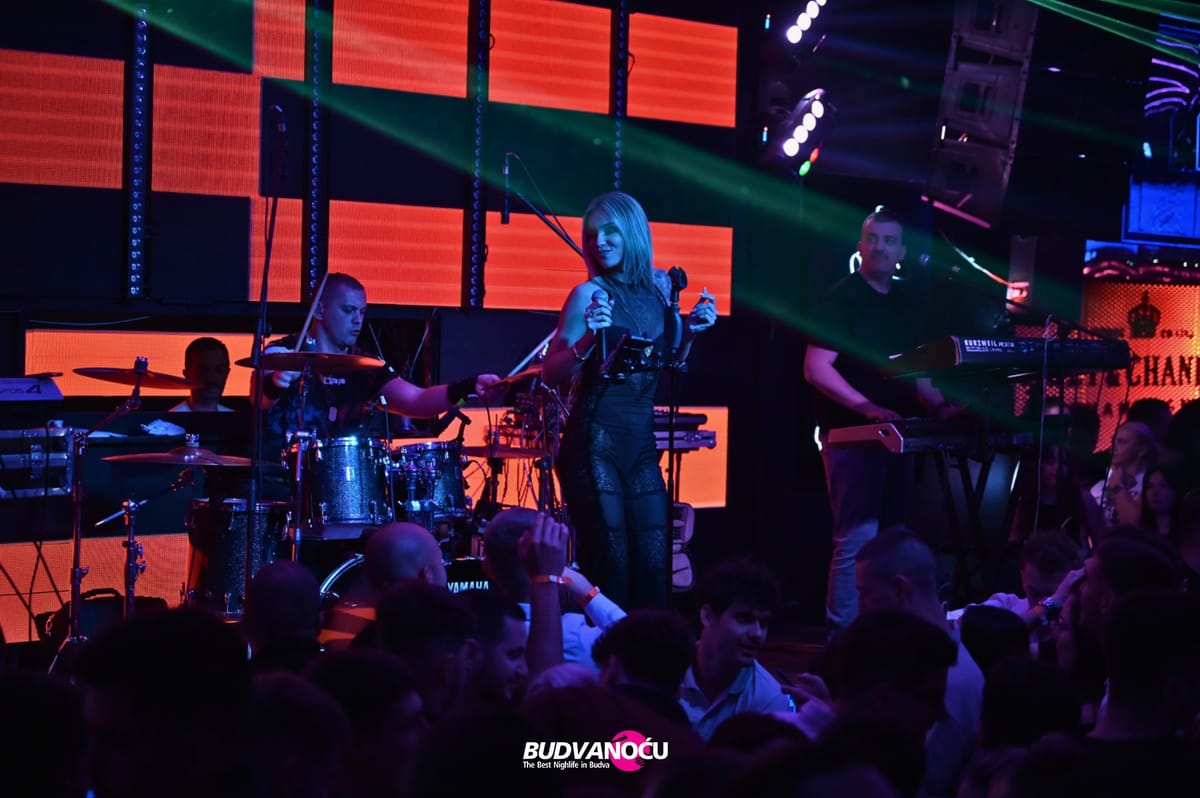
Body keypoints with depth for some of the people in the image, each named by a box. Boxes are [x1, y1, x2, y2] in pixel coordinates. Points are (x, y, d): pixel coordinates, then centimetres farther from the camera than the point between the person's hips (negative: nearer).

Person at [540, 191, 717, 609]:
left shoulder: (659, 287, 8)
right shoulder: (589, 294, -7)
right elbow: (550, 375, -10)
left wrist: (690, 329, 4)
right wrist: (587, 340, -25)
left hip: (642, 441, 5)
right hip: (595, 442, -5)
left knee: (654, 559, 5)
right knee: (608, 560, -3)